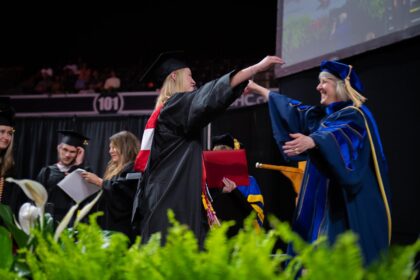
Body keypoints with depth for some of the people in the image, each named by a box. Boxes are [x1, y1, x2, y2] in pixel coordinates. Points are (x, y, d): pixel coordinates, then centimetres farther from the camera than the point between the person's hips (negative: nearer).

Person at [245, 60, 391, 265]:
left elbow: (340, 135, -30)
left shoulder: (355, 115, -9)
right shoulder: (323, 114, 16)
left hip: (347, 201, -9)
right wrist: (259, 89, 30)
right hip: (323, 197, 9)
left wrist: (311, 141, -50)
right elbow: (293, 111, 26)